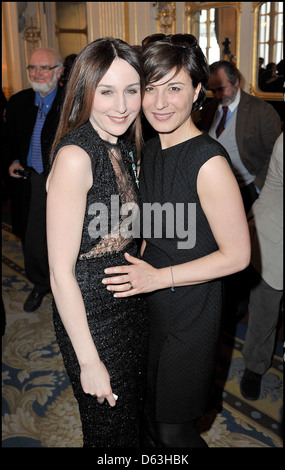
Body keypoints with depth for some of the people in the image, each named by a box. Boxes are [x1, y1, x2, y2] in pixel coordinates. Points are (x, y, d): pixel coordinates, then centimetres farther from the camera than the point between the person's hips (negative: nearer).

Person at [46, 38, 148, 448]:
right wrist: (88, 360, -20)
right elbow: (61, 271, -24)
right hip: (91, 312, -7)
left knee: (133, 408, 28)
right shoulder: (74, 156, -25)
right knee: (109, 426, 17)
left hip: (131, 302, 8)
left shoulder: (123, 148, 1)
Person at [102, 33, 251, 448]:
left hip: (191, 316, -7)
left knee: (174, 429, 12)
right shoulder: (151, 150, 3)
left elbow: (237, 255, -20)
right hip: (151, 306, 7)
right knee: (151, 413, 24)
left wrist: (159, 277, -21)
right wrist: (139, 266, 1)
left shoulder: (209, 161, -23)